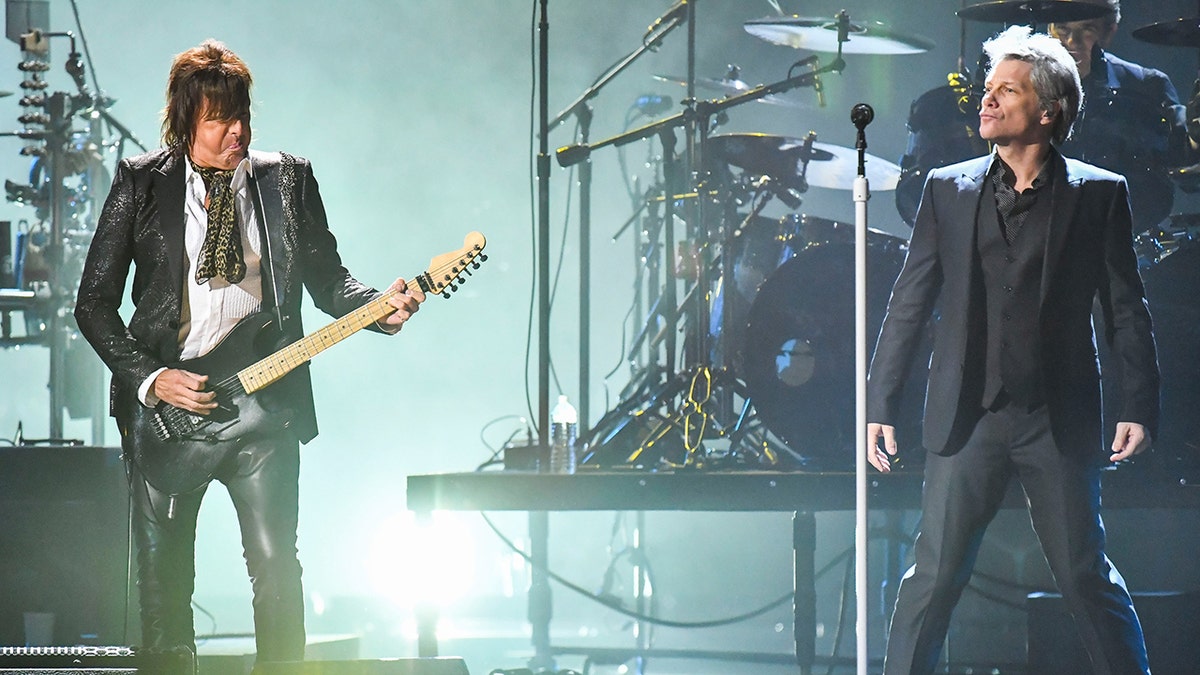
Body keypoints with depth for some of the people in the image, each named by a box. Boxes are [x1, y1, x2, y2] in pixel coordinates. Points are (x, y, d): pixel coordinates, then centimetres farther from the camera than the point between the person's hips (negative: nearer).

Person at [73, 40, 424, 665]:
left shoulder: (287, 179, 8)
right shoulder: (141, 181, 3)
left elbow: (328, 280, 11)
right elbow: (94, 302, 2)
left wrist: (381, 309, -10)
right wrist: (150, 378, -9)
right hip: (162, 404, 0)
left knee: (276, 565, -6)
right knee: (163, 577, 2)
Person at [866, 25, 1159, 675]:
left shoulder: (1099, 194, 2)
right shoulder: (948, 190, 7)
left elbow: (1127, 311, 2)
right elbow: (908, 304, 8)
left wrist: (1139, 407, -7)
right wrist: (879, 406, 3)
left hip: (1059, 421, -1)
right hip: (967, 420, 1)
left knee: (1087, 577, 3)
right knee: (932, 576, 0)